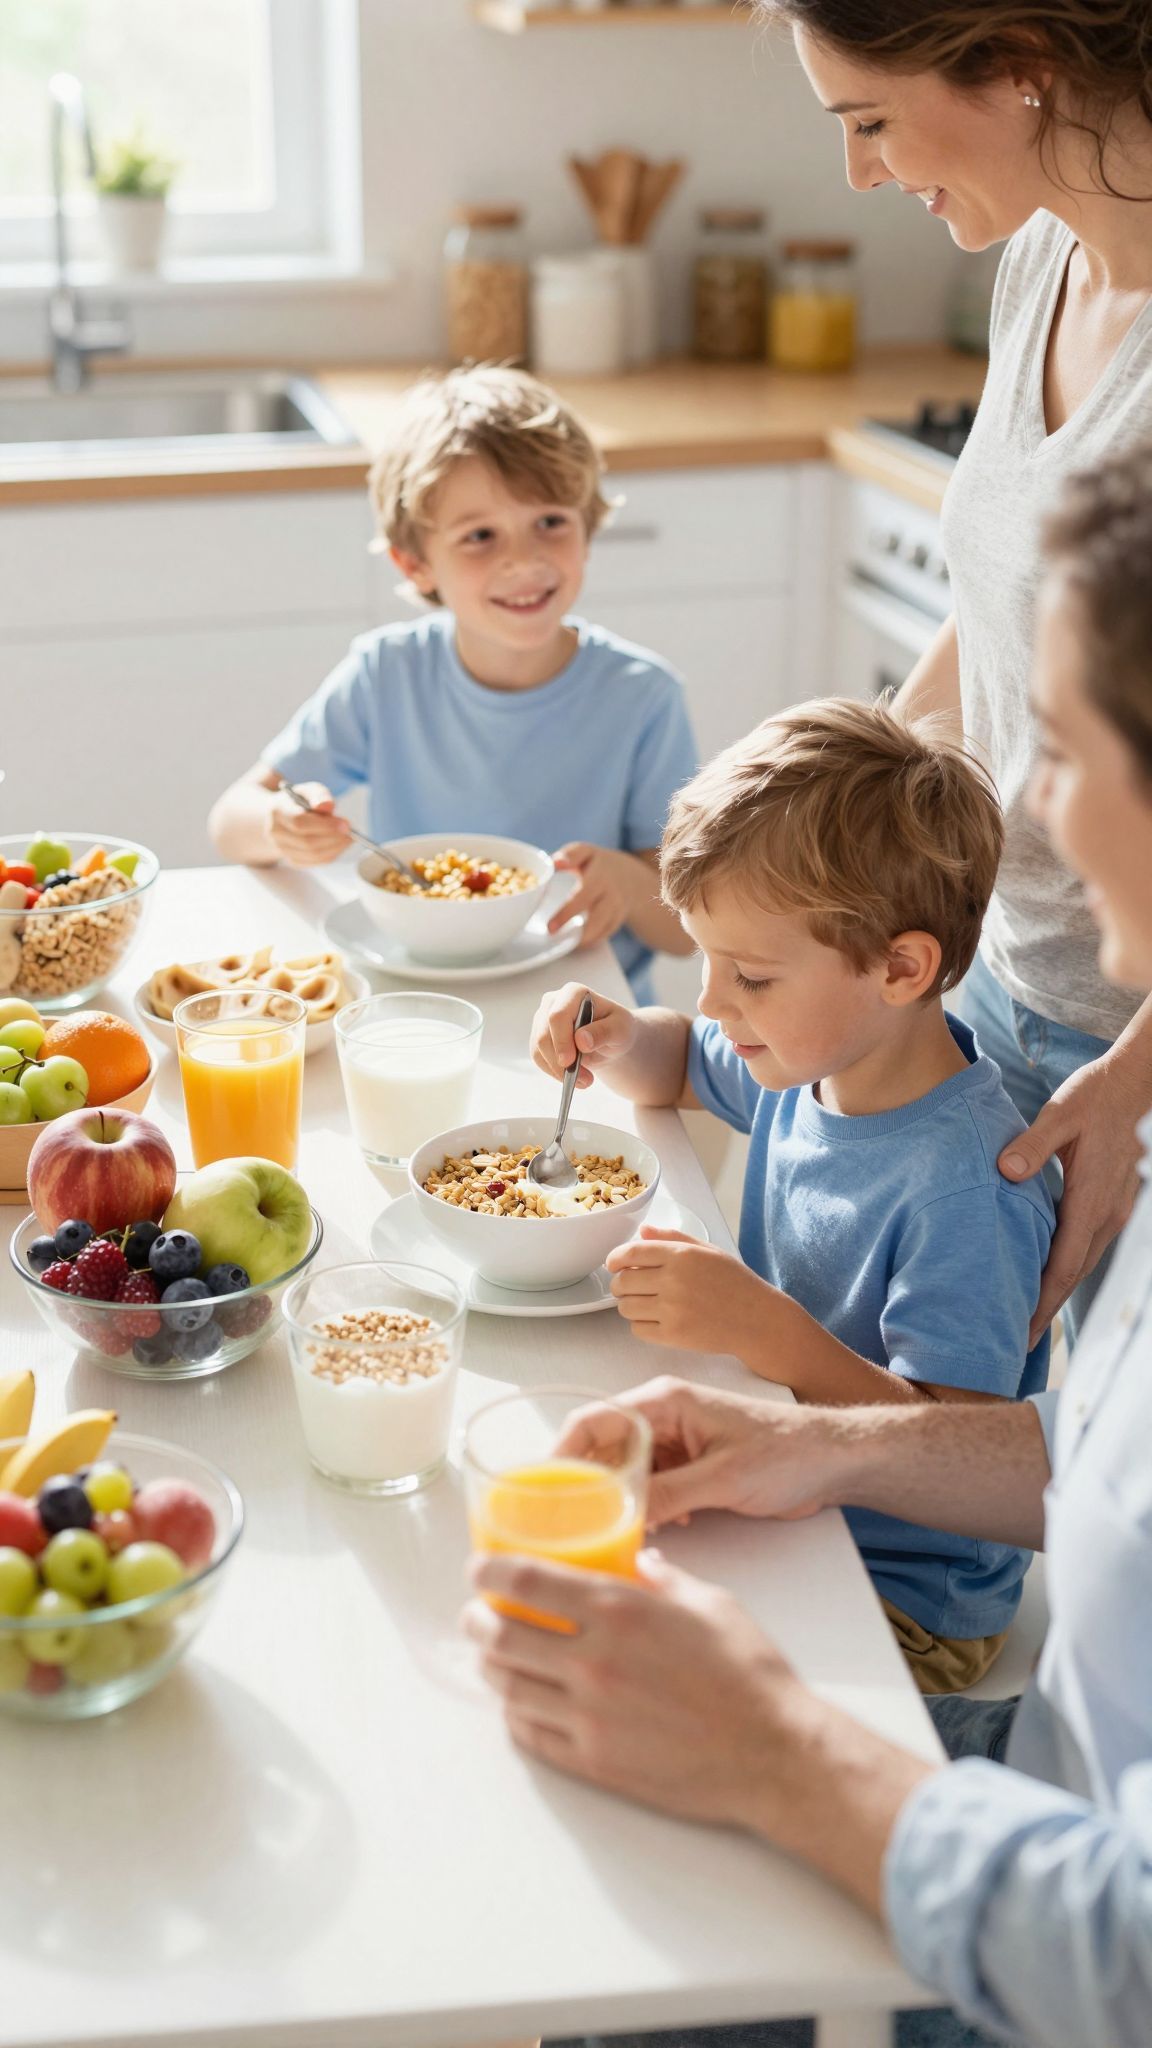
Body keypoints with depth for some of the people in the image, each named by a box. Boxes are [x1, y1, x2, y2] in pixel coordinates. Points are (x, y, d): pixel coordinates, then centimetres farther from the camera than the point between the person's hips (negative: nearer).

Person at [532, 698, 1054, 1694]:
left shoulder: (966, 1184, -28)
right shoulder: (817, 1053, -2)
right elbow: (682, 1065, 21)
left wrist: (765, 1330, -39)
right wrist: (614, 1039, -1)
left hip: (904, 1607, -8)